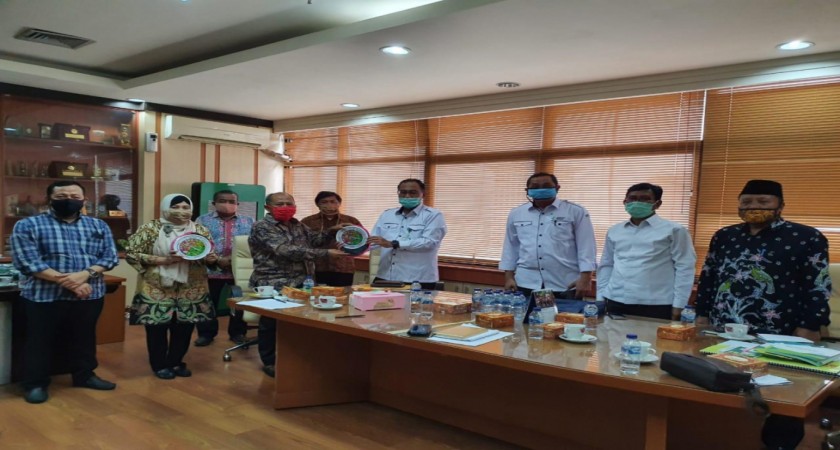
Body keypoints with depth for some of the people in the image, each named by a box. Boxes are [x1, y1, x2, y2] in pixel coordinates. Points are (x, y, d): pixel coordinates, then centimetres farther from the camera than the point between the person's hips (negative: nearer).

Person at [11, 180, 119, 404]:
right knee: (40, 341, 7)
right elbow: (27, 262, -13)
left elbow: (110, 256, 1)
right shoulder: (28, 225, -4)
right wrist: (67, 281, -19)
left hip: (89, 294, 3)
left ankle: (84, 375, 32)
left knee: (85, 338, 15)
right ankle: (36, 383, 23)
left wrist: (85, 274, -18)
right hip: (44, 295, -3)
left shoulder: (98, 226, 7)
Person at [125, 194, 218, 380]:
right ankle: (159, 365, 24)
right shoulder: (150, 229, -5)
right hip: (158, 289, -3)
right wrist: (163, 260, -17)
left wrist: (211, 259, -12)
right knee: (157, 328, 6)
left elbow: (210, 256, 13)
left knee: (184, 328, 10)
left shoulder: (201, 230, 5)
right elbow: (131, 254, -8)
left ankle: (176, 362, 29)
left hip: (191, 291, 3)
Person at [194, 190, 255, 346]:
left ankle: (238, 332, 27)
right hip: (211, 270, -1)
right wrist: (217, 260, -16)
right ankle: (206, 333, 25)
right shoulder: (203, 220, 3)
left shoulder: (248, 222, 8)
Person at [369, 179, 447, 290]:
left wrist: (392, 244, -19)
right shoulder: (386, 215, 16)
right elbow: (372, 241, 15)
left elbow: (429, 242, -16)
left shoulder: (433, 216, -2)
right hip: (384, 278, 5)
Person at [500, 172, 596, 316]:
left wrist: (585, 278, -9)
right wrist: (509, 277, 9)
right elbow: (510, 247, 14)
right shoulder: (516, 214, 10)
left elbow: (586, 247, -2)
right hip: (526, 285, 3)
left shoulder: (576, 212, 1)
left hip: (565, 286, -2)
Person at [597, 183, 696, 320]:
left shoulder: (673, 230, 1)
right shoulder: (614, 231, 14)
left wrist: (678, 306, -7)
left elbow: (684, 268, -2)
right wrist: (600, 298, 11)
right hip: (616, 303, 4)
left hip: (656, 306, -4)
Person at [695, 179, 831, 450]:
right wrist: (702, 317, 10)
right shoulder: (724, 237, 11)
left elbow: (818, 289, -5)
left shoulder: (807, 238, -3)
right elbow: (707, 279, 15)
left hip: (777, 339, -4)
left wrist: (806, 332, -10)